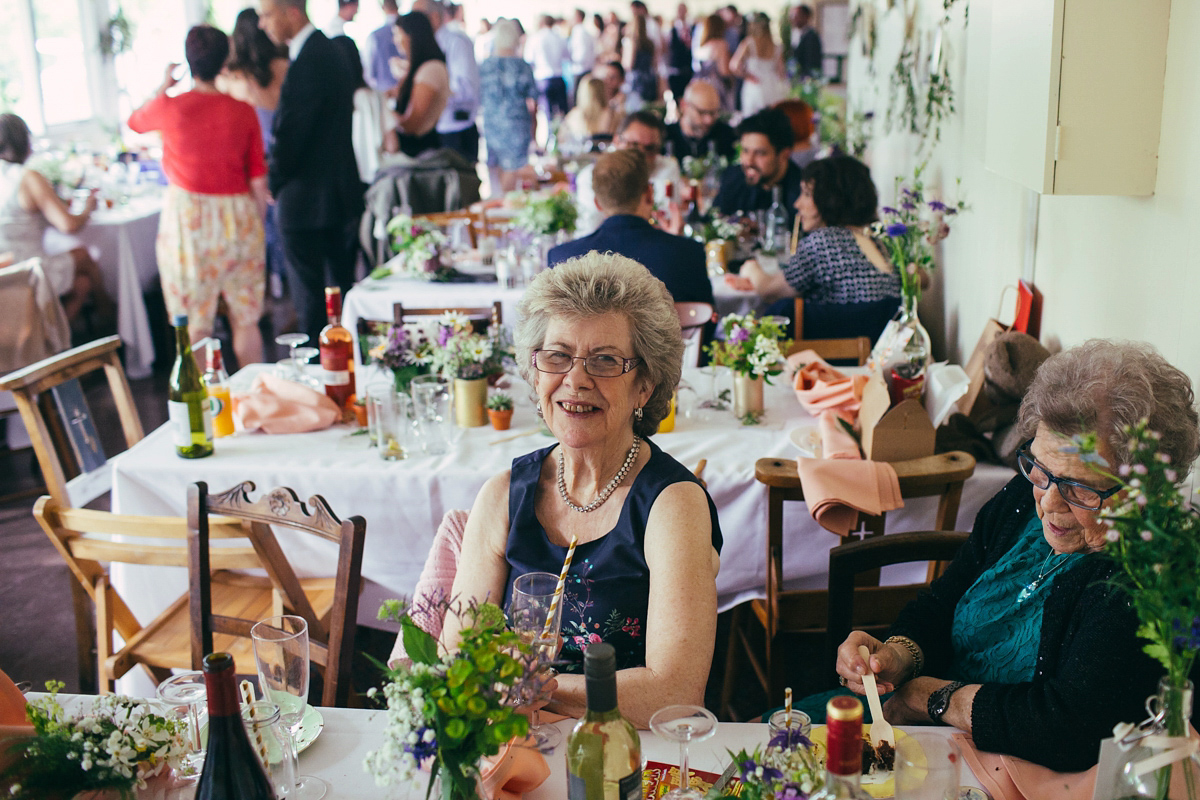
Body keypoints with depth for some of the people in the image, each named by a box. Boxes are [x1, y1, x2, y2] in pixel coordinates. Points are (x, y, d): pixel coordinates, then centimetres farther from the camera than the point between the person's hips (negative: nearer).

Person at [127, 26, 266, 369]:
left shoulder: (171, 106, -8)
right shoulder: (243, 111, -5)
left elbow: (135, 122, 16)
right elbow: (258, 179, -1)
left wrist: (164, 85, 28)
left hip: (187, 216, -2)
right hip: (238, 216, 2)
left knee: (195, 322, 7)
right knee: (246, 319, 11)